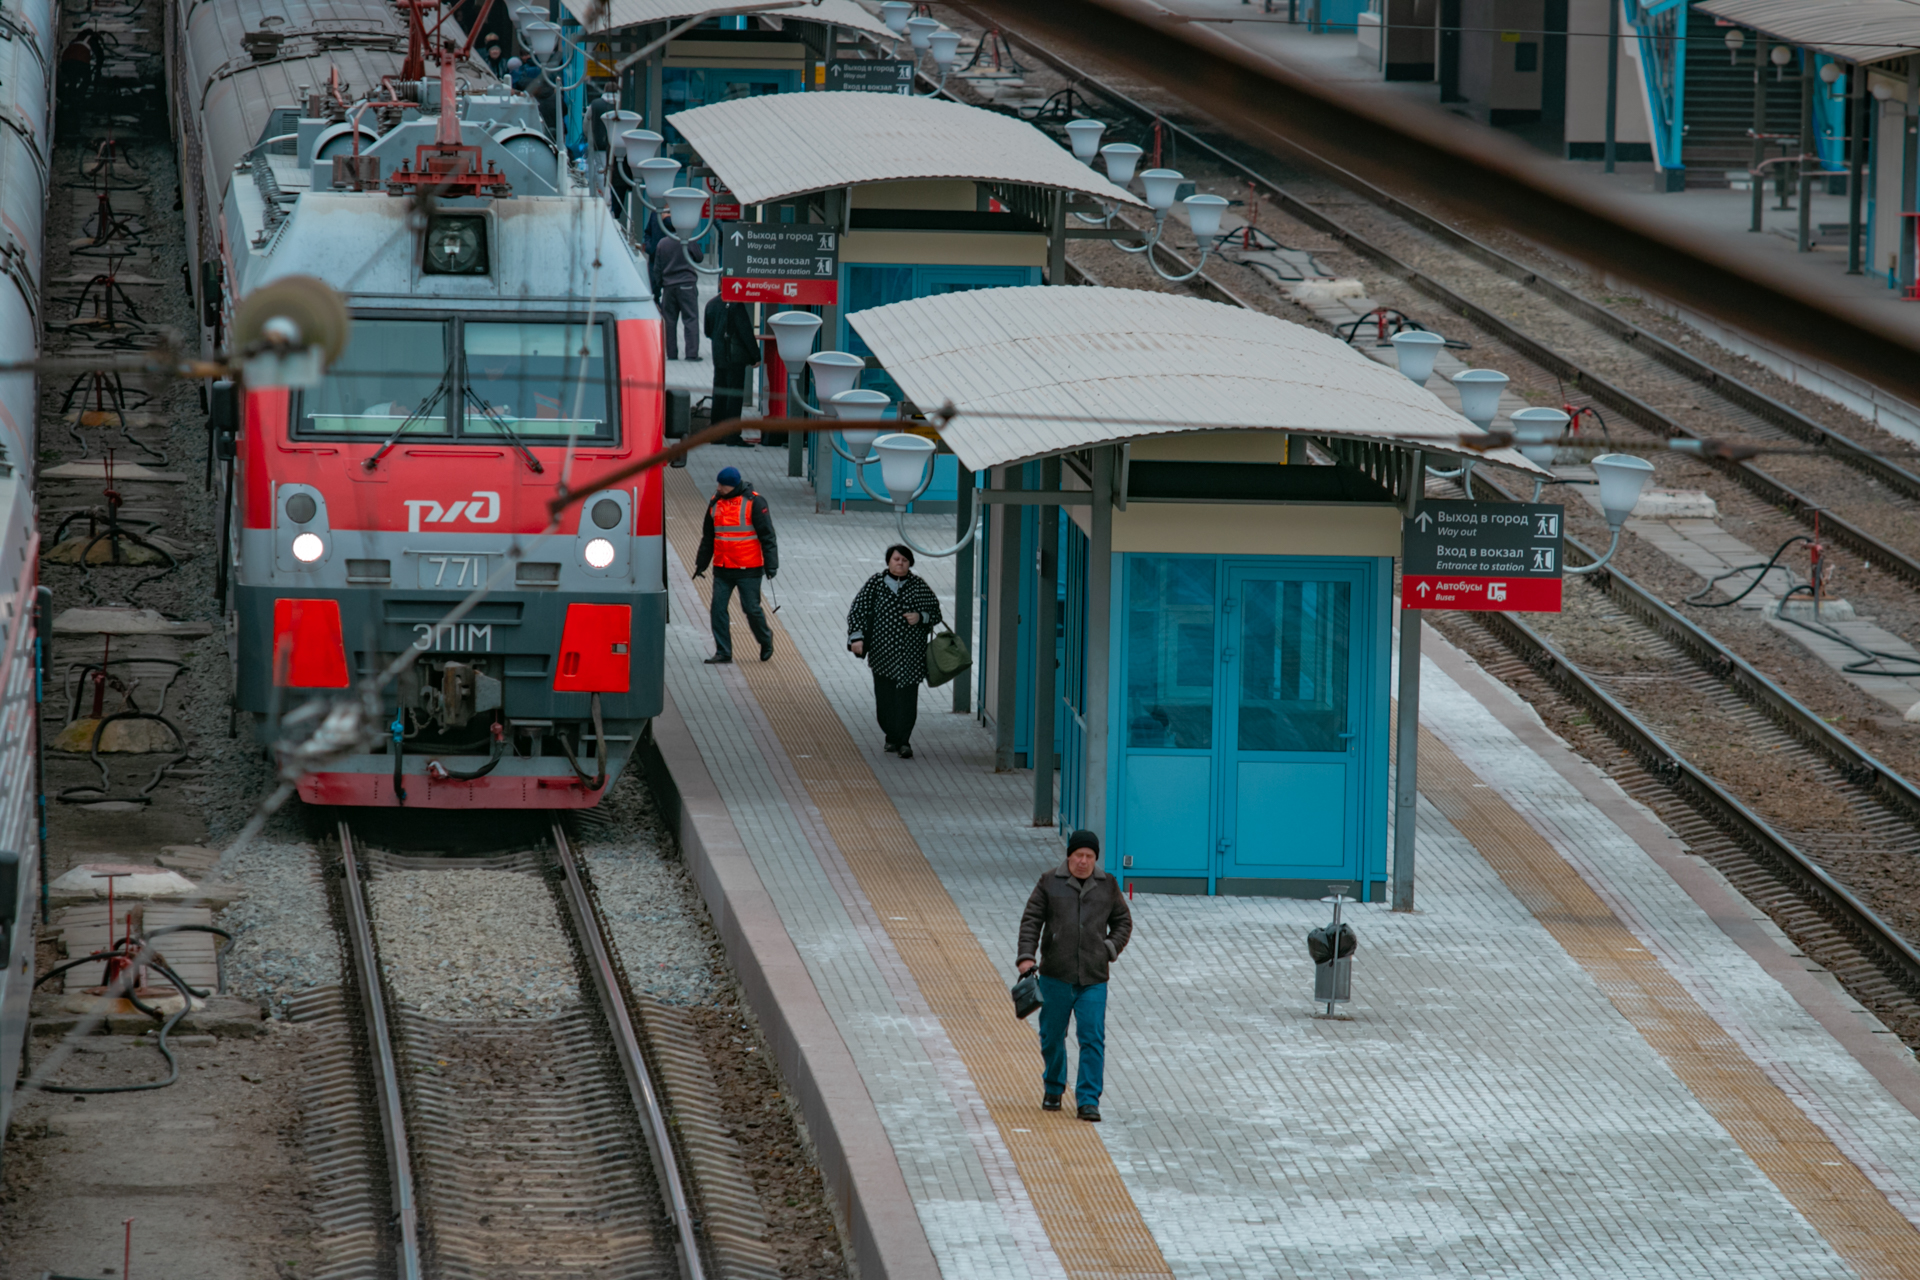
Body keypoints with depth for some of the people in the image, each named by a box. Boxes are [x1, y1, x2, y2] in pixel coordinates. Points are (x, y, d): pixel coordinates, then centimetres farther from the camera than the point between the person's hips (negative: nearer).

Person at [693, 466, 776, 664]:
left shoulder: (754, 503, -8)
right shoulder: (715, 502, 8)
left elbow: (767, 535, -7)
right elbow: (708, 537, 19)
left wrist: (771, 565, -11)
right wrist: (701, 564, 21)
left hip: (748, 569, -5)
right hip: (722, 569, 5)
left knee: (751, 608, -1)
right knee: (718, 609, -1)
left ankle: (765, 639, 25)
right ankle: (723, 652, 5)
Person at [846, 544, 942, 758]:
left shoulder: (918, 585, 5)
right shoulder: (876, 583, 3)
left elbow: (935, 612, 10)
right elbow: (857, 611, 2)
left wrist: (920, 617, -11)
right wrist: (857, 637, -10)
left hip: (911, 653, -1)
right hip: (883, 650, 1)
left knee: (907, 695, -7)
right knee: (885, 695, 4)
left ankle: (903, 741, -5)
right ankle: (892, 736, 20)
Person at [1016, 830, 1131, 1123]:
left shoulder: (1108, 886, 7)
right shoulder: (1050, 883, 2)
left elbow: (1123, 921, 17)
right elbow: (1031, 920, 0)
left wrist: (1111, 949, 2)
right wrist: (1027, 955, -11)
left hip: (1093, 978, 0)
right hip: (1055, 976, 0)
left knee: (1093, 1038, -8)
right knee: (1052, 1036, 10)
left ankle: (1088, 1100, -7)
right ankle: (1053, 1088, 32)